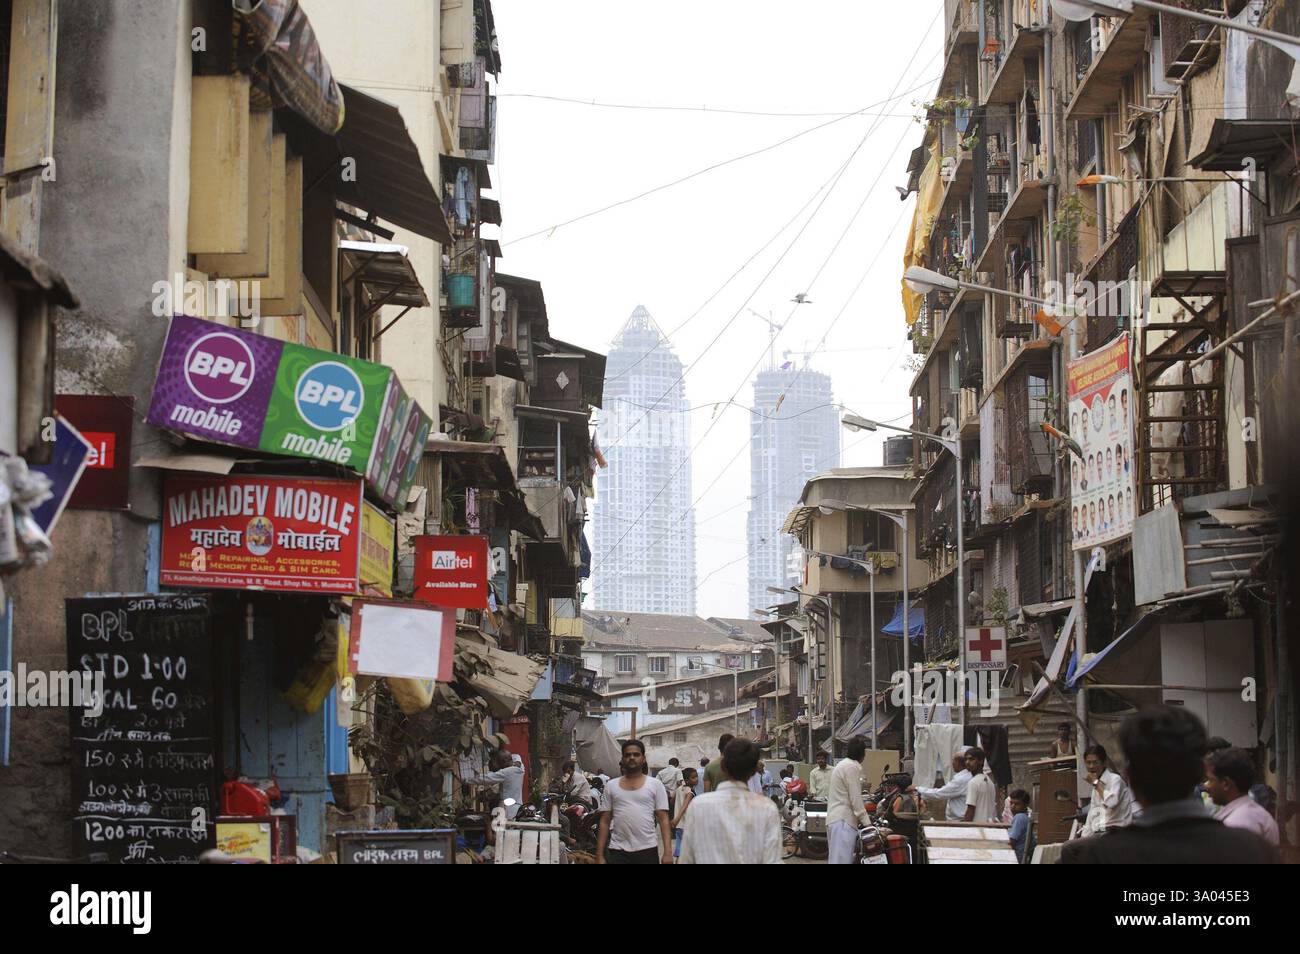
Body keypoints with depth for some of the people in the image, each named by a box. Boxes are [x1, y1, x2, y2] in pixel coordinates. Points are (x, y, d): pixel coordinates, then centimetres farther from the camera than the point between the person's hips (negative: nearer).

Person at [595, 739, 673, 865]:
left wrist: (667, 851, -11)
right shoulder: (611, 786, 9)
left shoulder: (655, 785, 4)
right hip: (618, 851, 1)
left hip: (647, 850, -1)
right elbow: (605, 822, 9)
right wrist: (599, 855, 3)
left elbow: (663, 820, 0)